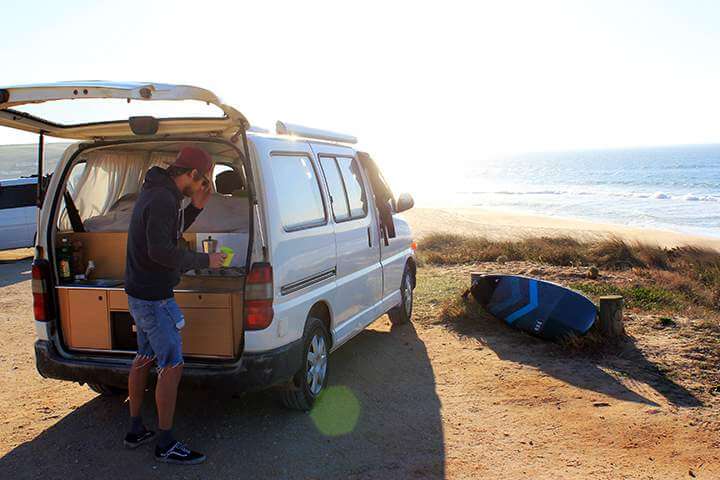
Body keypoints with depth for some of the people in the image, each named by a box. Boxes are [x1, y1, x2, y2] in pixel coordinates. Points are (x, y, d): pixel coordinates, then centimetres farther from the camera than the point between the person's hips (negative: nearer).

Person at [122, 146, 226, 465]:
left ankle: (135, 431, 31)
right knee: (172, 366, -4)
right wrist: (204, 260, -20)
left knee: (144, 359, 19)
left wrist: (195, 207, 6)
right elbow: (161, 251, -30)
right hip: (153, 298, -11)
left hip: (141, 294, 11)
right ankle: (166, 445, 5)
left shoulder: (156, 191, 10)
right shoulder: (163, 199, -22)